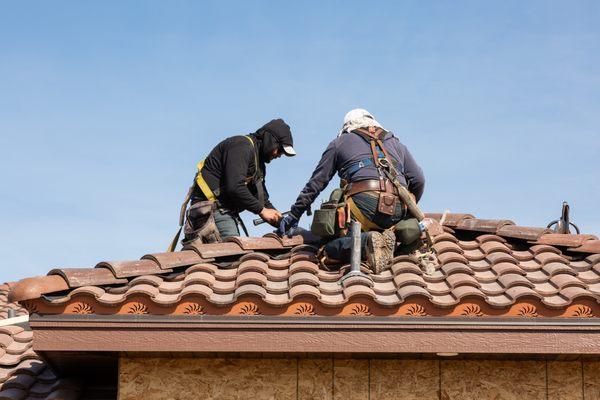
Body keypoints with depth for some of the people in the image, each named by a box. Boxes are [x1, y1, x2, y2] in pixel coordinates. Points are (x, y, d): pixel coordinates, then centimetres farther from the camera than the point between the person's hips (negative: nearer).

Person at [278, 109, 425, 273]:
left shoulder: (340, 142, 25)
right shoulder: (396, 143, 33)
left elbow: (316, 183, 22)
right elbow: (418, 180, 24)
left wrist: (294, 214, 29)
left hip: (363, 200, -3)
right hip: (398, 210, 3)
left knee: (329, 250, -1)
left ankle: (366, 241, -30)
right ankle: (403, 229, -7)